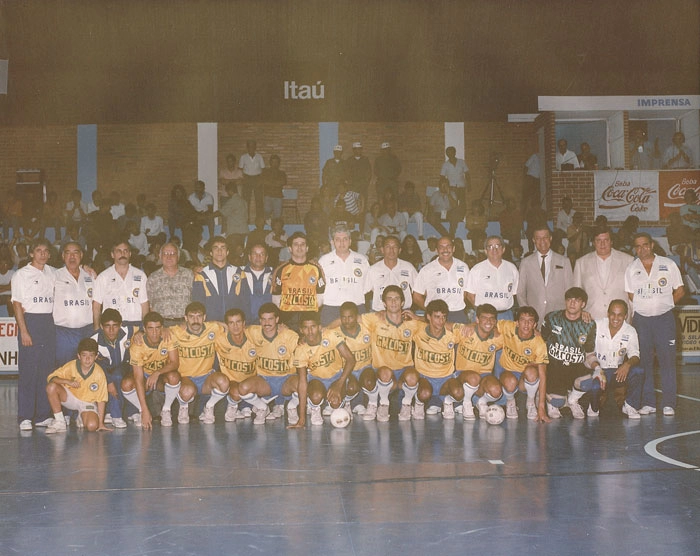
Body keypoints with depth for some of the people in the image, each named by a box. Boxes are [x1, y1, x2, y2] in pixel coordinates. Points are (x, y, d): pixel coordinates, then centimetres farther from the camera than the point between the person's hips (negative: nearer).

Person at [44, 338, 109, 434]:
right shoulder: (71, 366, -15)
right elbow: (51, 378, -14)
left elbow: (101, 399, -13)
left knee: (92, 426, -30)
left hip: (88, 403, -2)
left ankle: (82, 417, 10)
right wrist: (67, 381, -32)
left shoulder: (99, 373, -19)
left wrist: (101, 423, -14)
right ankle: (60, 422, -12)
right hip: (70, 397, 2)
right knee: (51, 387, -27)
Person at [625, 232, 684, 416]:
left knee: (667, 360, -4)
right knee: (644, 361, 1)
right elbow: (630, 297, 12)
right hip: (641, 319, 2)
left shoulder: (668, 265, 4)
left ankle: (668, 404, 0)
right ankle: (648, 403, 8)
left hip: (664, 318, -1)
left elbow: (680, 290, 7)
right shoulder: (631, 269, 7)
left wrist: (663, 304, 2)